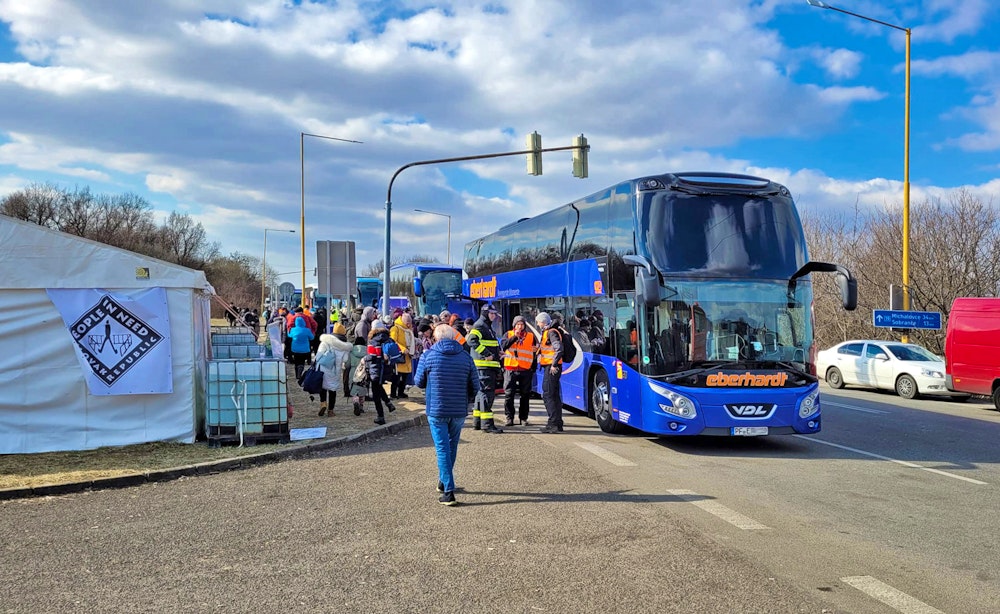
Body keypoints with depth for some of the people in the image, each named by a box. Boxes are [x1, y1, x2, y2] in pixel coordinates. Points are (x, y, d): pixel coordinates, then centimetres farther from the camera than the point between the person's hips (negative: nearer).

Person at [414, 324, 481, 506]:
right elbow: (475, 387, 2)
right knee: (451, 447, 20)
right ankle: (443, 482, 35)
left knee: (442, 450, 0)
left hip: (436, 410, -3)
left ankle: (449, 491, -6)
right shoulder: (466, 357, 0)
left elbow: (419, 382, 4)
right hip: (459, 411, 3)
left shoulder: (428, 356, -6)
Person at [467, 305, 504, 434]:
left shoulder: (487, 326, 24)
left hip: (490, 365, 11)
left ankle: (477, 422, 21)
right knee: (487, 392, -12)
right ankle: (486, 423, -13)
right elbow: (472, 340, -25)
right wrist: (486, 354, -24)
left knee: (482, 392, 14)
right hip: (483, 365, -11)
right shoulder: (479, 325, -9)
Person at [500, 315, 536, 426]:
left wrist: (536, 349, -3)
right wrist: (515, 337, -15)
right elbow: (503, 346, -11)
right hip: (510, 369, -2)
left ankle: (523, 418, 16)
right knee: (509, 394, -3)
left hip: (525, 370, 2)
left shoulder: (531, 336, 11)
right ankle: (509, 418, 4)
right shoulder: (508, 334, 6)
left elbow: (535, 350, 20)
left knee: (525, 395, 7)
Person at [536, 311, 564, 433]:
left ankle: (553, 423, -10)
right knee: (555, 396, 12)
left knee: (548, 395, -10)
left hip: (551, 368, -10)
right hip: (550, 367, 10)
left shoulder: (551, 333, -12)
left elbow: (559, 349, -22)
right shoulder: (547, 332, 19)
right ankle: (558, 423, 17)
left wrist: (554, 365, -22)